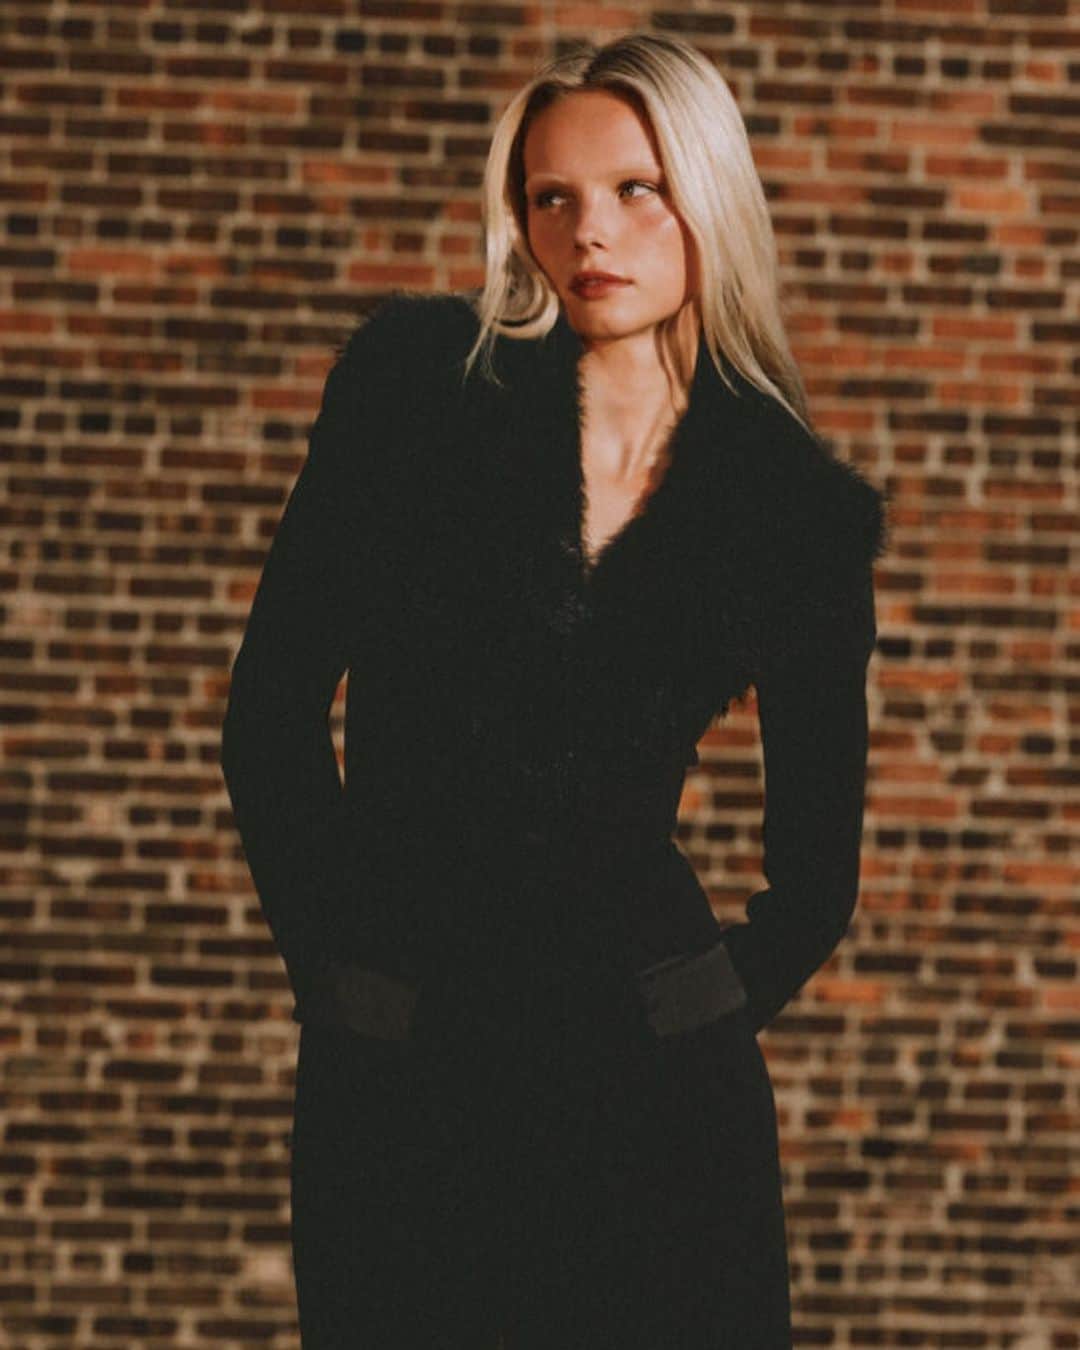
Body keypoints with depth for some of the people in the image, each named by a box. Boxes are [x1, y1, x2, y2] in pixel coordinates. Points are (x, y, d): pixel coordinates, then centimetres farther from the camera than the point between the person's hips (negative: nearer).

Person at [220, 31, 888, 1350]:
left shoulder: (802, 509, 2)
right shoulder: (416, 382, 1)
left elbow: (814, 876, 10)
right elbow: (274, 702, 3)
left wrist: (705, 1004, 0)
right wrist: (333, 949, 0)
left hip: (656, 1086, 0)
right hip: (392, 1080, 0)